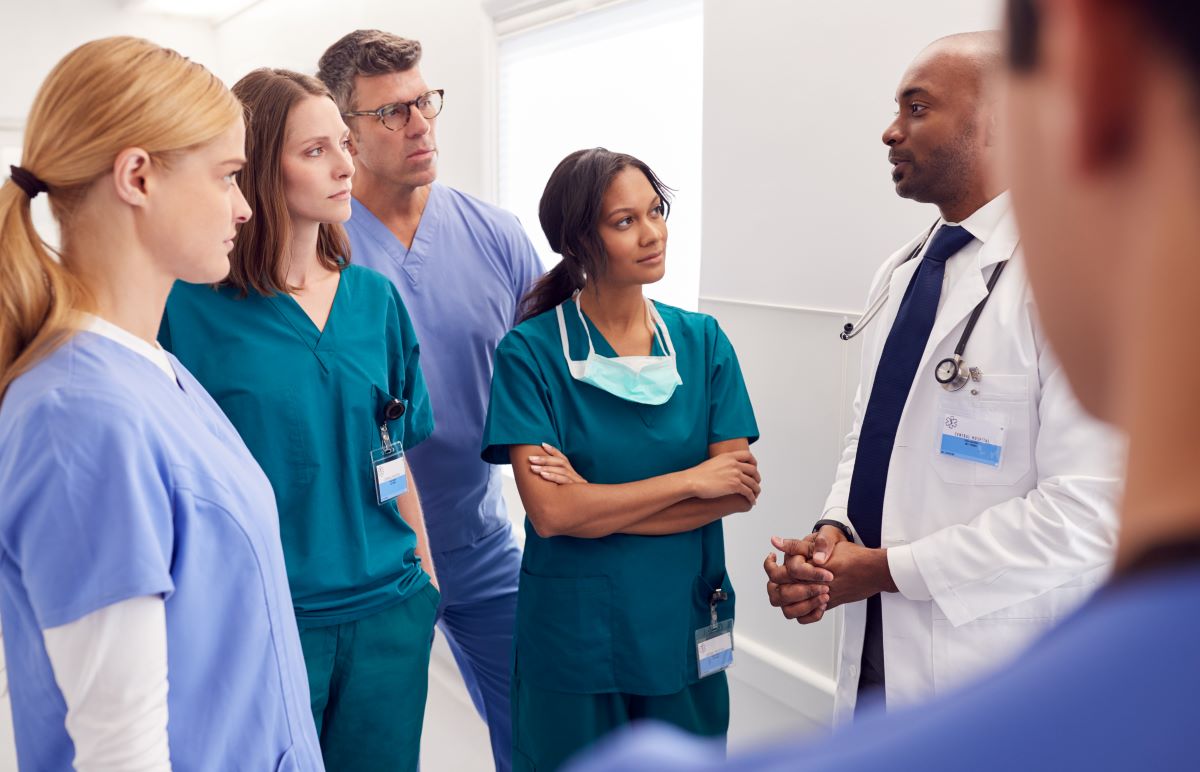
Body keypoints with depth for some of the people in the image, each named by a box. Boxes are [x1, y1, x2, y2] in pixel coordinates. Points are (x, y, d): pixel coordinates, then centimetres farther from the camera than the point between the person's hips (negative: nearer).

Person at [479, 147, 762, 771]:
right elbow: (551, 512, -19)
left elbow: (741, 488, -7)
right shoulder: (531, 351, -11)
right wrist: (692, 480, -14)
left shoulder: (701, 341, 0)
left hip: (684, 625, 3)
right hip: (572, 630, -3)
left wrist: (599, 507, -16)